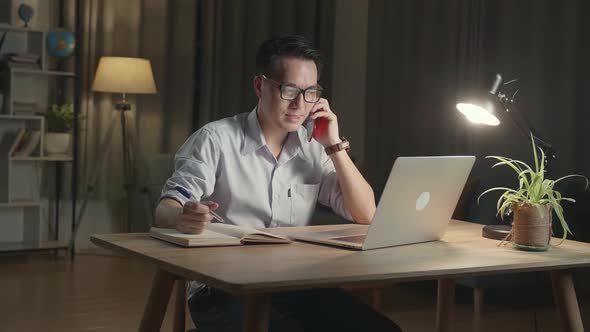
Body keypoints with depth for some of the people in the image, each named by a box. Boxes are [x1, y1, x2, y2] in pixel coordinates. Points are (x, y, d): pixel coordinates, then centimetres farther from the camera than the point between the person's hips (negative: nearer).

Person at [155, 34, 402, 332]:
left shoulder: (315, 148, 9)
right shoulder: (216, 139, -5)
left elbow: (366, 215, 4)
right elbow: (166, 209, -12)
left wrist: (334, 145, -4)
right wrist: (183, 218, -36)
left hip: (296, 284, 5)